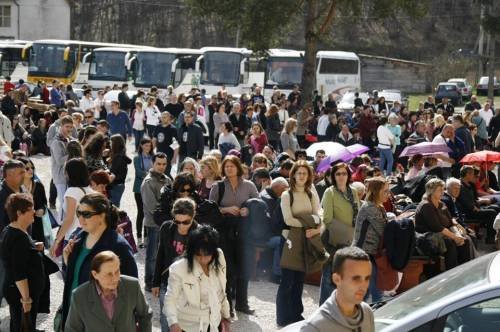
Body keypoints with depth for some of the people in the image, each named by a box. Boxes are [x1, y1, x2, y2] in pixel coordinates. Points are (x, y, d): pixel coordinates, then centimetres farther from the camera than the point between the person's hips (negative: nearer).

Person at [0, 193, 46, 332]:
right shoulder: (19, 237, -25)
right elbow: (19, 273, -27)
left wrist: (34, 248, 6)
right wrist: (26, 299, -23)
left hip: (13, 289, 10)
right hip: (21, 292, -10)